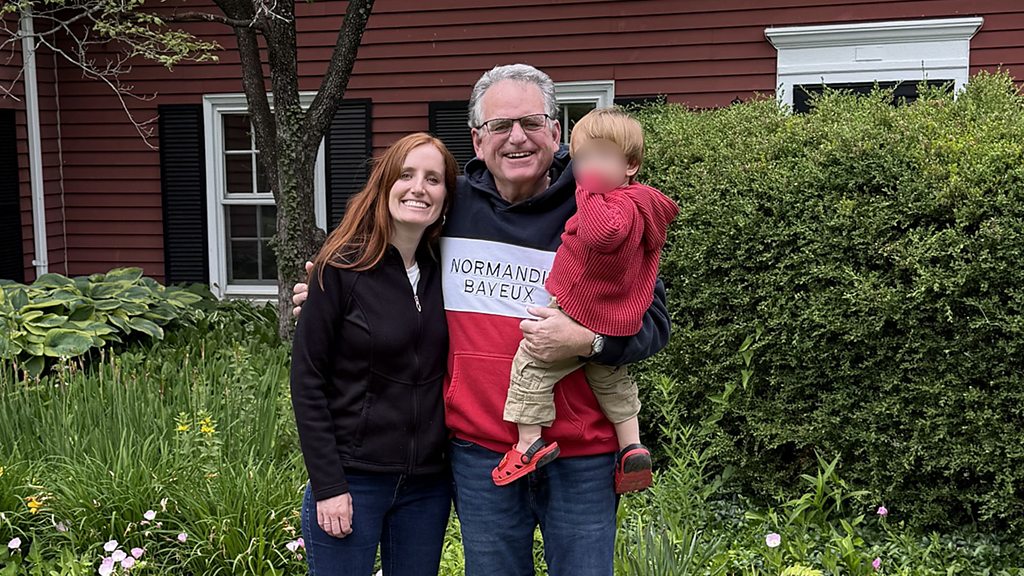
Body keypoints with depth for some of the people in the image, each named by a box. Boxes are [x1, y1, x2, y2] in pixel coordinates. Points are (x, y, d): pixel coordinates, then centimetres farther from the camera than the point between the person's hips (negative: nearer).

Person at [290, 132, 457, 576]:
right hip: (352, 479, -4)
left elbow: (453, 371, 8)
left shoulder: (445, 271, 3)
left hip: (428, 482, 4)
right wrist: (327, 485, -12)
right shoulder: (341, 268, -9)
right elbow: (307, 378, -9)